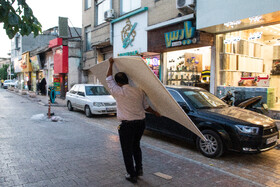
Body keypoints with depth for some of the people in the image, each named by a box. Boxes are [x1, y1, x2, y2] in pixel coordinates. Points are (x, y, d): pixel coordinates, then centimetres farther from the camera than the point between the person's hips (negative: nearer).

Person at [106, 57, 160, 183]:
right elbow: (146, 106, 8)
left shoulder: (118, 92, -12)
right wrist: (155, 113, 24)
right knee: (136, 146, 26)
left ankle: (132, 175, 19)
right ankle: (139, 169, 35)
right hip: (141, 122, 6)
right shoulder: (139, 91, 2)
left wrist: (110, 64, 13)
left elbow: (109, 79, 2)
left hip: (127, 125, -6)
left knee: (127, 150, 10)